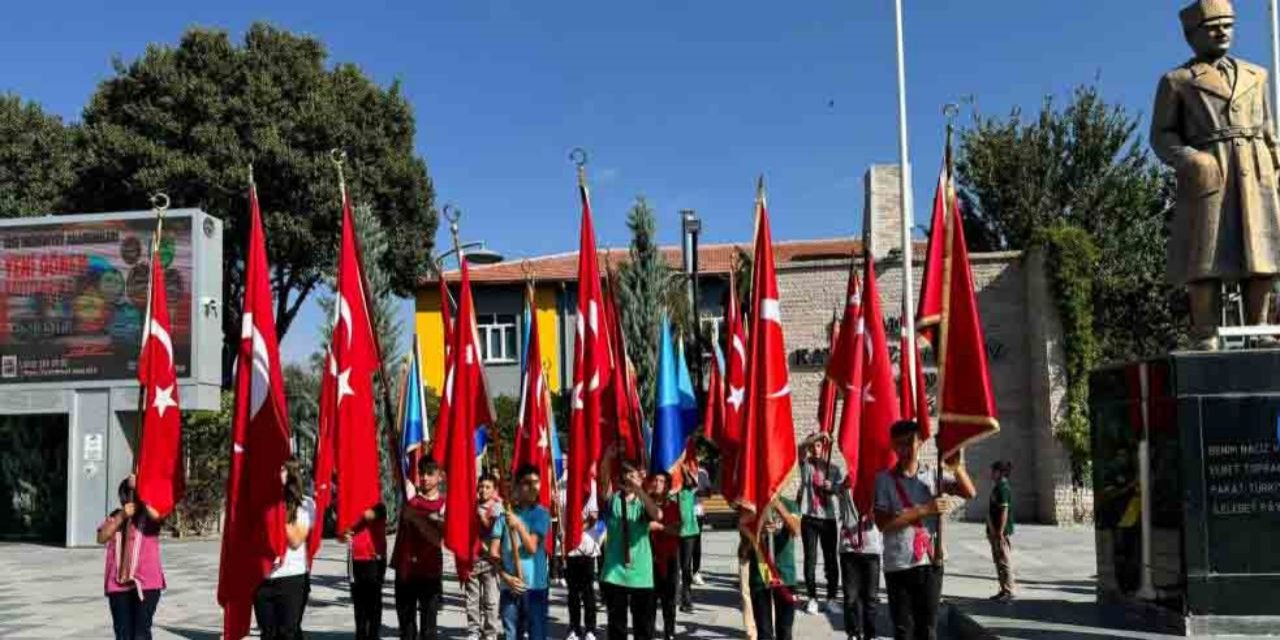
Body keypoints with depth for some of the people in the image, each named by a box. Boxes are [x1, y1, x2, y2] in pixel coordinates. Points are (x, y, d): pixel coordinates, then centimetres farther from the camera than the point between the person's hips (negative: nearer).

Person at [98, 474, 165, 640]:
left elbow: (156, 514, -25)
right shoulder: (115, 516, 12)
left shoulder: (149, 516, 0)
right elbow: (101, 538, -2)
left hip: (146, 582, -4)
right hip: (118, 583, 4)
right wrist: (121, 516, -12)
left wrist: (139, 489, -17)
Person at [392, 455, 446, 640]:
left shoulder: (445, 504, -5)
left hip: (430, 570, -2)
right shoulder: (409, 496, 2)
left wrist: (416, 518, -23)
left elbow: (437, 538, -16)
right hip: (405, 569, 3)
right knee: (406, 623, 10)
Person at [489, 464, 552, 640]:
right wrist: (505, 576, -9)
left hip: (535, 585, -2)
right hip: (509, 586, 2)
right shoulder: (505, 514, 5)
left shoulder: (542, 514, 0)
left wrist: (519, 525, -22)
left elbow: (532, 547, -9)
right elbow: (493, 551, 3)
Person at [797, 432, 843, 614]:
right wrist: (819, 434, -19)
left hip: (828, 518, 0)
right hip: (809, 517, 0)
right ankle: (812, 598, 6)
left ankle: (831, 598, 8)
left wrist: (832, 487, -26)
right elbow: (801, 446, -11)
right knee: (810, 558, 1)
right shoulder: (806, 465, 6)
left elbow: (842, 486, -6)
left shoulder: (834, 469, 7)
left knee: (831, 559, 2)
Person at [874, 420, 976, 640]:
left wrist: (956, 466, -21)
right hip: (897, 565, -1)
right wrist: (923, 510, -16)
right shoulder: (884, 479, -2)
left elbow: (969, 492, -4)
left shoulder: (932, 474, 5)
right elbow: (882, 522, -10)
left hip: (930, 561, 1)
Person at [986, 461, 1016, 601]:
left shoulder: (1003, 488, -15)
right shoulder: (997, 488, 16)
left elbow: (1004, 512, -21)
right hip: (995, 532, 10)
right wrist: (992, 530, 18)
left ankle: (1008, 591, 1)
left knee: (1005, 562, -4)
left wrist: (1000, 533, -22)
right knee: (999, 562, 14)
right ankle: (1004, 590, 21)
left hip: (1001, 532, -10)